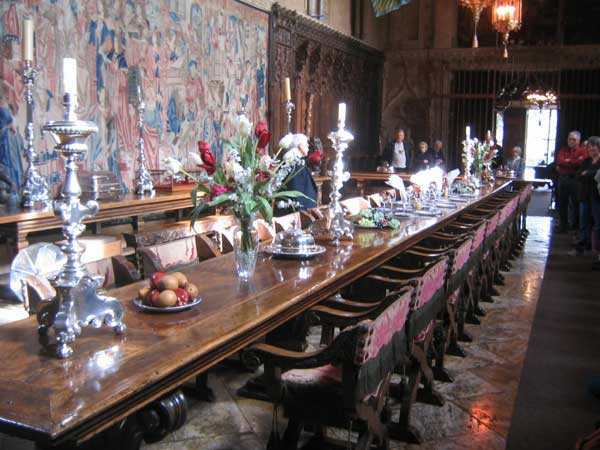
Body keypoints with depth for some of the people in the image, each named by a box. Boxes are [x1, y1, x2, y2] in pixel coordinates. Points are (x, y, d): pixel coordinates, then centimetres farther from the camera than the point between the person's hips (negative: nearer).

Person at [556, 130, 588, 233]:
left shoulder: (582, 151, 0)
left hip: (575, 179, -4)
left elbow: (581, 163, -17)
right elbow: (559, 161, -5)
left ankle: (575, 226, 12)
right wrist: (574, 162, -10)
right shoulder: (563, 150, 11)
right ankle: (563, 225, 20)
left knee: (575, 203, 2)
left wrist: (567, 161, -7)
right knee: (562, 203, 9)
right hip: (563, 179, 4)